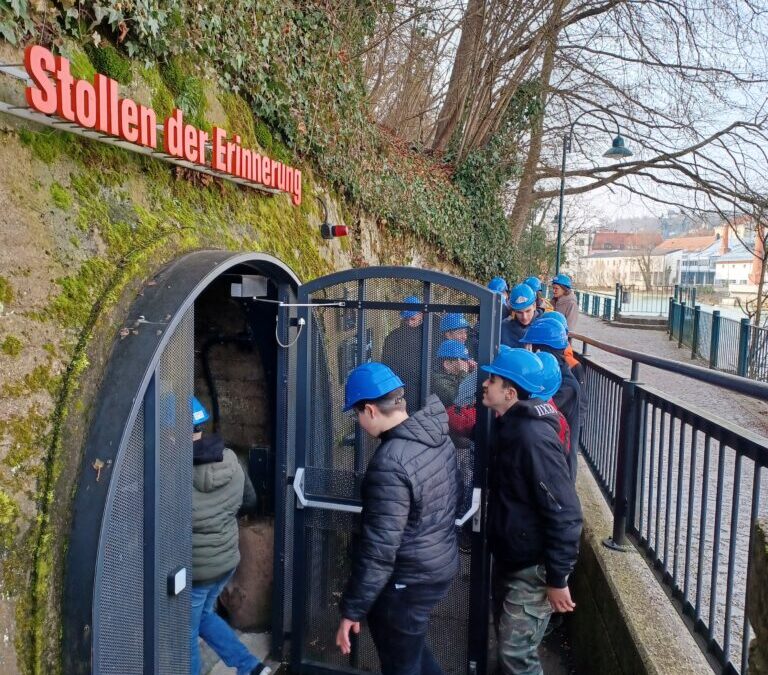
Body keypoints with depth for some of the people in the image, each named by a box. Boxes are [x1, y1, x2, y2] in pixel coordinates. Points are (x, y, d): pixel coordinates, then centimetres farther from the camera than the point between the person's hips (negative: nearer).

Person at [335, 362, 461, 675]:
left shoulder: (390, 463, -29)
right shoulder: (439, 437, -3)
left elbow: (379, 550, -26)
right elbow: (456, 494, 11)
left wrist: (352, 609, -16)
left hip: (408, 582, -8)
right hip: (443, 564, 8)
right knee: (413, 647, 29)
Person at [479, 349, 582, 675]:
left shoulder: (533, 437, -28)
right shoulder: (508, 425, 2)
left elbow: (564, 512, -28)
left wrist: (557, 578, -22)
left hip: (533, 567, -9)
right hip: (509, 557, 9)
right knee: (507, 641, 24)